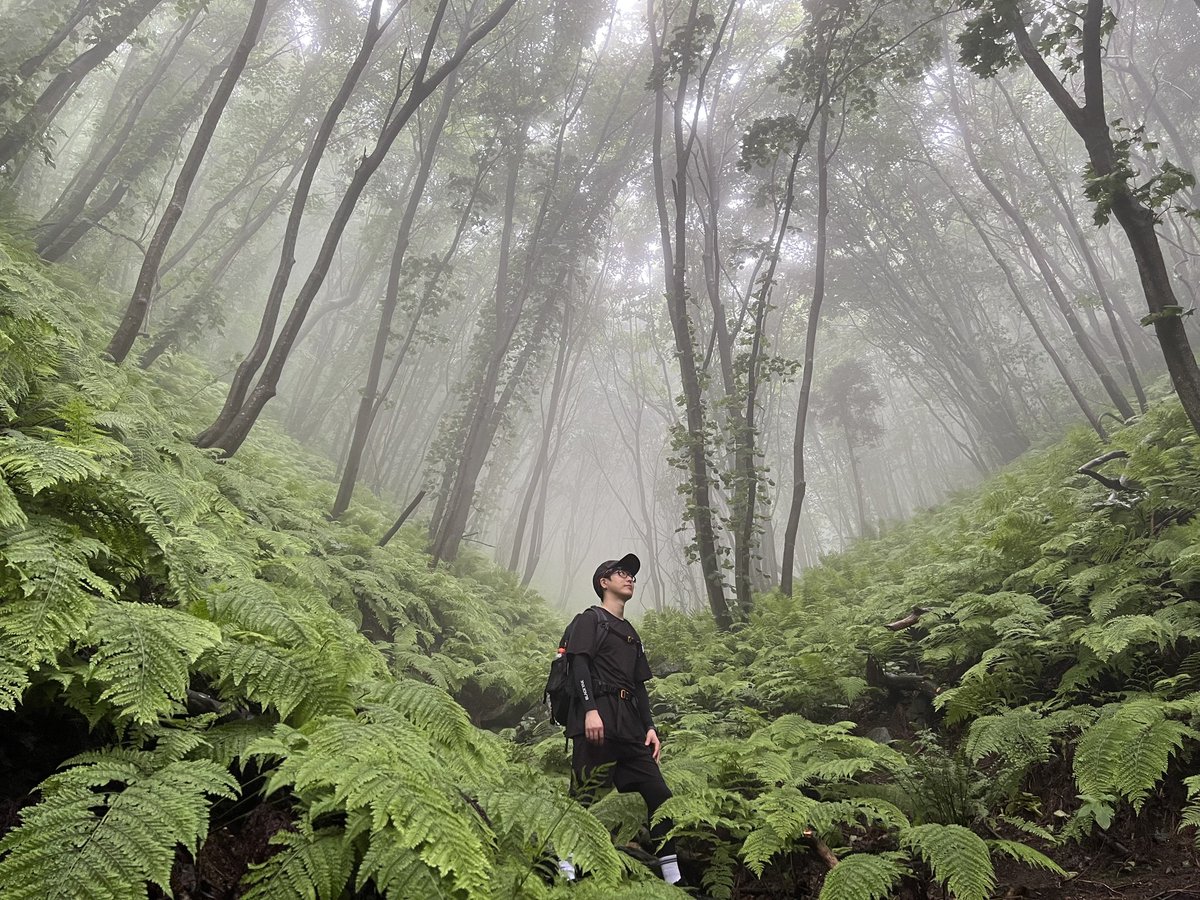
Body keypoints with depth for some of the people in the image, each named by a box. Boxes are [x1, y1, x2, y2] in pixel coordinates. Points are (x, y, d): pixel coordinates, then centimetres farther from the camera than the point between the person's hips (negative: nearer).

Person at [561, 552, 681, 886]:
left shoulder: (631, 633, 27)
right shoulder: (590, 619, 5)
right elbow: (579, 664, -9)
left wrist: (650, 727, 13)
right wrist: (590, 709, -21)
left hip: (629, 727, 7)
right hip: (597, 721, -7)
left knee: (659, 794, 2)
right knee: (583, 798, -9)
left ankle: (673, 878, 9)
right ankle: (566, 872, 0)